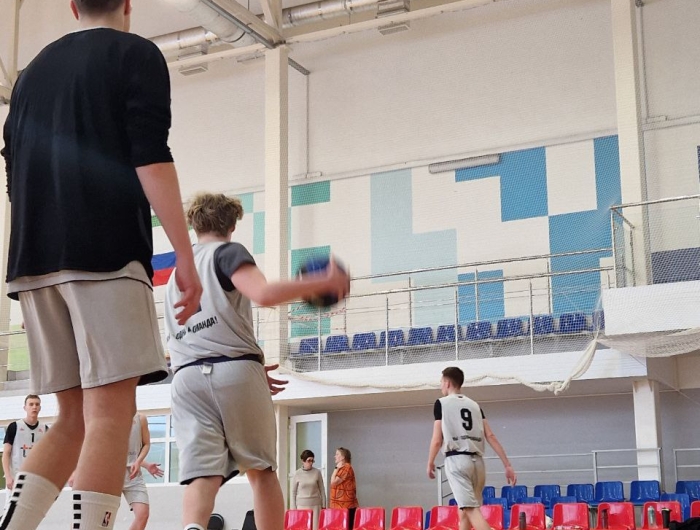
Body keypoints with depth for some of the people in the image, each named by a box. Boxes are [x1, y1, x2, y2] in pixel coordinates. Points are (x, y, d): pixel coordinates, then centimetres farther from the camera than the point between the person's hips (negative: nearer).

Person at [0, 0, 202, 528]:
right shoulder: (136, 54, 5)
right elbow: (151, 159, -9)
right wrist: (185, 255, -10)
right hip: (106, 253, -6)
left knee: (75, 417, 10)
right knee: (111, 412, -9)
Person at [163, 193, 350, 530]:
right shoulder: (227, 252, 6)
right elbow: (263, 293, -15)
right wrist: (322, 283, -6)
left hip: (186, 378, 5)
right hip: (234, 372, -4)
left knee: (202, 475, -7)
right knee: (261, 470, 8)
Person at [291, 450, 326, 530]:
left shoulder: (317, 472, 1)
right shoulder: (297, 474, 0)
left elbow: (322, 490, 6)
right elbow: (293, 492, 5)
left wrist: (323, 505, 5)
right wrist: (293, 508, 2)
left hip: (315, 505, 0)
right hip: (302, 505, 0)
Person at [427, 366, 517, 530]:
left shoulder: (441, 403, 2)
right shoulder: (474, 405, 17)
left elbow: (437, 440, -2)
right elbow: (490, 436, 8)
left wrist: (430, 463, 14)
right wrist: (507, 465, 7)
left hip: (456, 460, -6)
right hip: (477, 461, 6)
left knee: (471, 509, -14)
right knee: (464, 509, 17)